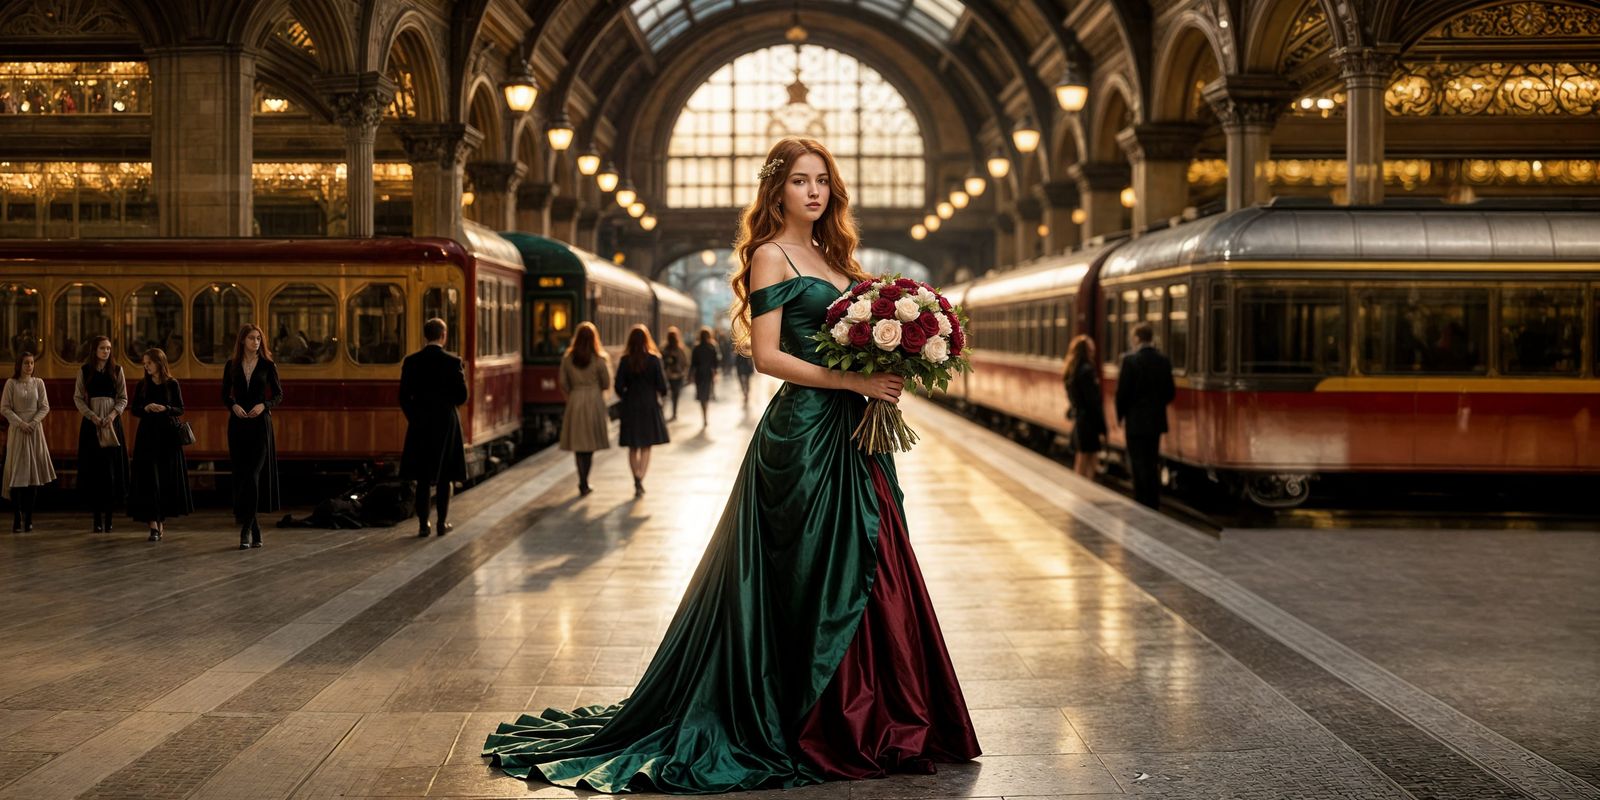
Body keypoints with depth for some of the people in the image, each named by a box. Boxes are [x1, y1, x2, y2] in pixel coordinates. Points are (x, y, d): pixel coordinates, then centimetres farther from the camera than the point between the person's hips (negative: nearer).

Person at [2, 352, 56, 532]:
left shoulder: (38, 382, 5)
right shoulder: (11, 383, 0)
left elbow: (45, 407, 4)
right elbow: (5, 408, -1)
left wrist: (33, 422, -9)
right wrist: (20, 423, -12)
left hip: (35, 430, 2)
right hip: (17, 430, -2)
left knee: (34, 472, -1)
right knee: (17, 474, -5)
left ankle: (29, 517, 4)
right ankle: (17, 518, -5)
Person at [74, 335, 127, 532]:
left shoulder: (116, 371, 7)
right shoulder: (84, 371, 5)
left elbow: (123, 398, 6)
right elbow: (78, 398, 3)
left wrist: (113, 414, -11)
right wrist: (92, 416, -10)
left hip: (112, 422, 0)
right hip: (91, 423, 0)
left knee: (112, 468, -4)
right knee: (93, 468, -4)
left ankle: (109, 518, 1)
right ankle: (97, 518, 0)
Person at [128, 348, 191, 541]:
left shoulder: (172, 384, 1)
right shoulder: (142, 385, 6)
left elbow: (180, 410, 0)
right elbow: (134, 410, 7)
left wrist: (165, 408, -18)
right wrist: (145, 408, -13)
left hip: (168, 436, -1)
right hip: (147, 435, 1)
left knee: (167, 479, 3)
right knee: (149, 478, -7)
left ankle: (163, 519, 22)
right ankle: (153, 525, -11)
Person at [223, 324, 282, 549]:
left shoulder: (267, 365, 1)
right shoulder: (231, 365, 6)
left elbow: (278, 395, 3)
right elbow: (225, 395, 10)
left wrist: (264, 405, -15)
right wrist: (233, 406, -10)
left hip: (260, 423, -3)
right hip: (237, 423, 3)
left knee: (252, 475, -13)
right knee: (241, 475, 4)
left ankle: (246, 529, -13)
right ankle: (255, 531, 14)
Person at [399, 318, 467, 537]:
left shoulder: (411, 362, -3)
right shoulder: (452, 362, -8)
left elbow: (404, 397, 0)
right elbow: (461, 397, -8)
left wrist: (414, 418, 14)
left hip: (420, 423, 1)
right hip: (446, 422, -1)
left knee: (422, 477, 7)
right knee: (444, 476, 8)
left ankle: (423, 523, 5)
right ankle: (442, 522, 8)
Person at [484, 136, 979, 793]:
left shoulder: (829, 256, 19)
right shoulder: (771, 256, -4)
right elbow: (767, 355, -13)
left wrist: (884, 376, 0)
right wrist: (853, 381, -17)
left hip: (850, 432, 8)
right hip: (804, 431, -8)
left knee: (864, 573, 8)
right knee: (817, 578, -4)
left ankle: (869, 724, 16)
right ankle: (814, 731, 5)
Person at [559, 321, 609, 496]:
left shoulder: (567, 359, -1)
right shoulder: (600, 359, -7)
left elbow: (563, 384, 2)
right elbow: (606, 383, -3)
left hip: (574, 401, 2)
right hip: (594, 401, -2)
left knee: (578, 442, 7)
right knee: (590, 443, 7)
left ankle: (583, 483, 2)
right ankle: (584, 482, 1)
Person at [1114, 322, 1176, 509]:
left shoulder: (1131, 360, -14)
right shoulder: (1163, 361, 4)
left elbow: (1123, 392, -14)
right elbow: (1170, 393, 6)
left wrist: (1120, 416, 1)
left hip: (1136, 422, -6)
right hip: (1157, 421, 6)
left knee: (1140, 467, -2)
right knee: (1153, 464, 15)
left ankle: (1142, 507, -3)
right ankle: (1154, 503, 20)